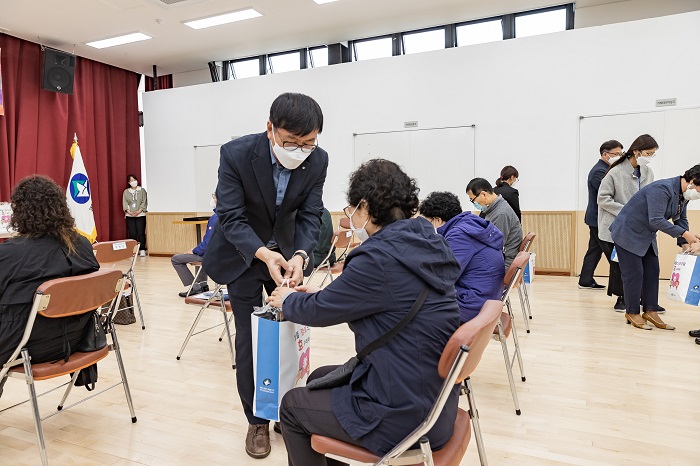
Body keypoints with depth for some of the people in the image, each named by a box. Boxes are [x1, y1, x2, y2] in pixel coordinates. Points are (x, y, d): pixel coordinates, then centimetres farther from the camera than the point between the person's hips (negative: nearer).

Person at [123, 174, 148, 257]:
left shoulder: (142, 190, 5)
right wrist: (129, 212, -11)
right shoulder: (126, 192, 11)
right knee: (132, 234, -2)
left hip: (140, 215, -2)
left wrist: (138, 212, -12)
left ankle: (142, 250, -3)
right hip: (129, 216, 2)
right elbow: (125, 204, 5)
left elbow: (144, 203, -1)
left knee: (141, 233, -7)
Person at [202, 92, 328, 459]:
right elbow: (231, 217, -24)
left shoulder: (318, 160, -17)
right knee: (249, 338, 1)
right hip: (243, 253, -3)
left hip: (288, 252, 3)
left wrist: (299, 255, -32)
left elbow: (310, 216, -13)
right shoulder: (236, 154, -26)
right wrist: (263, 253, -40)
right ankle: (257, 420, 20)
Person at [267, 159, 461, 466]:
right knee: (319, 378, 25)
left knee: (292, 405, 13)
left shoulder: (380, 257, -26)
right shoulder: (424, 244, 2)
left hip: (405, 413, -8)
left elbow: (320, 311, -12)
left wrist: (287, 300, 8)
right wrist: (319, 295, 16)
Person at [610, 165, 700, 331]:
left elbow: (681, 220, 13)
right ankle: (632, 313, 8)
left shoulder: (683, 194, 4)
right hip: (628, 233, -10)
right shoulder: (663, 189, -26)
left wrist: (686, 244, 2)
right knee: (634, 273, -4)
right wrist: (684, 234, -27)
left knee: (652, 272, 7)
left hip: (647, 236, 10)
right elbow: (656, 220, -31)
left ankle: (650, 311, 15)